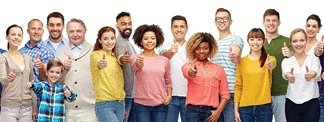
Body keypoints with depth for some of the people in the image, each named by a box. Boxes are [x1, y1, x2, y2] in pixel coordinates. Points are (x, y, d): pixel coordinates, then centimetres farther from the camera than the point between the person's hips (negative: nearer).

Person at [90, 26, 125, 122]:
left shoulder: (115, 57, 15)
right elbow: (96, 61, -28)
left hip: (120, 104, 6)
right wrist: (100, 64, -52)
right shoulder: (95, 54, -3)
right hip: (104, 104, -6)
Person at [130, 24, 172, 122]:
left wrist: (169, 95, 0)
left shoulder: (164, 60, 8)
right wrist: (139, 63, -46)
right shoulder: (135, 58, 0)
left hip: (161, 104, 2)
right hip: (141, 104, -2)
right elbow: (136, 66, -23)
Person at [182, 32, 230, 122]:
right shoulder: (188, 66, 11)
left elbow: (225, 94, 12)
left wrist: (218, 111, -2)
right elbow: (186, 72, -15)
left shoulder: (218, 69, 14)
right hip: (193, 110, -1)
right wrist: (191, 72, -38)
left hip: (211, 112, 1)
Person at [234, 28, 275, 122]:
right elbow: (238, 86, 7)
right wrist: (236, 110, 2)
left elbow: (273, 64, -23)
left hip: (264, 107, -1)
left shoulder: (269, 59, 2)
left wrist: (270, 65, -47)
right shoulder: (241, 62, 6)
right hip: (245, 107, 1)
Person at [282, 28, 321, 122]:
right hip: (291, 104, 1)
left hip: (311, 104, -1)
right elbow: (285, 72, -18)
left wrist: (310, 75, -45)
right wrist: (289, 76, -44)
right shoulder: (286, 61, 5)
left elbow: (316, 71, -20)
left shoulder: (314, 59, 3)